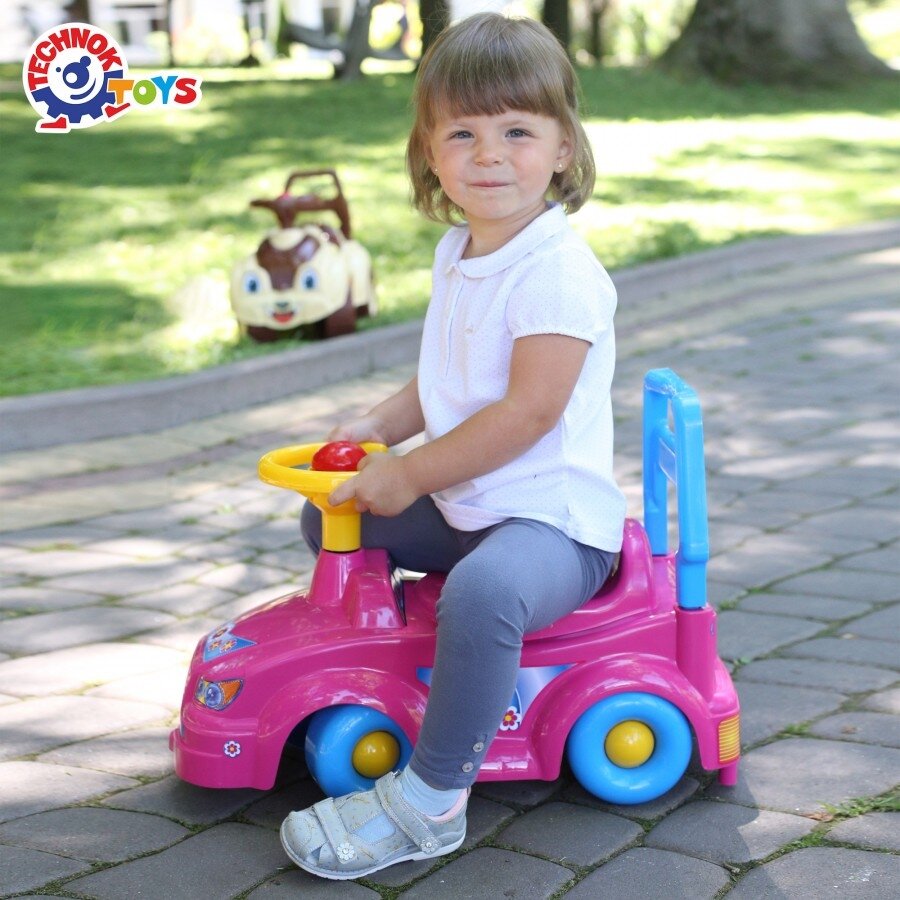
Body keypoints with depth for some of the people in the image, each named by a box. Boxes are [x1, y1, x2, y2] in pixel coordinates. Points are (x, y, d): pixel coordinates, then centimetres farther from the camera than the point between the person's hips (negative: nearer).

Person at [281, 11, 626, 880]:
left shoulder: (560, 271, -21)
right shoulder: (456, 254, 9)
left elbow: (528, 413, -26)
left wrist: (410, 474, -20)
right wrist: (375, 425, 4)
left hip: (554, 519, -10)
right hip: (461, 508, 10)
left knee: (482, 592, -39)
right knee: (329, 517, 20)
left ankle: (430, 801, -29)